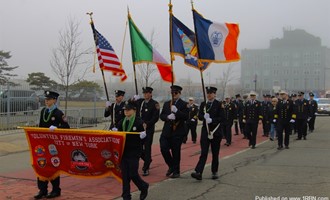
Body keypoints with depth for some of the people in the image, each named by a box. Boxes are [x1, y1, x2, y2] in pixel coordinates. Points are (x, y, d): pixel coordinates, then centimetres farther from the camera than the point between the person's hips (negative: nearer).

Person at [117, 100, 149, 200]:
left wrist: (142, 136, -24)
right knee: (125, 175, 5)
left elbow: (143, 137, -3)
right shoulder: (121, 122, 8)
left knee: (133, 174, -3)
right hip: (123, 151, 5)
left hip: (134, 152, -4)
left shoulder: (139, 122, -6)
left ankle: (144, 187, 26)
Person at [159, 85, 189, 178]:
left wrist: (176, 111, -23)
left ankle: (176, 171, 16)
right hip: (167, 131, 4)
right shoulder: (166, 104, 14)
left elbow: (186, 117, -12)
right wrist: (168, 117, -11)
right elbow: (161, 115, 10)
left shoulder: (184, 104, -2)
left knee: (176, 152, 1)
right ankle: (171, 166, 19)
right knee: (164, 148, -5)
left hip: (178, 131, -4)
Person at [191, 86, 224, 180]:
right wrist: (204, 117, -18)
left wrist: (212, 120, -22)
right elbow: (199, 116, 3)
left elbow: (222, 118, -9)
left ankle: (214, 172, 21)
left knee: (215, 153, 8)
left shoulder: (219, 104, -3)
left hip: (216, 132, -2)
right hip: (205, 131, 2)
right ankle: (198, 173, -15)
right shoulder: (203, 104, 9)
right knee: (203, 153, -6)